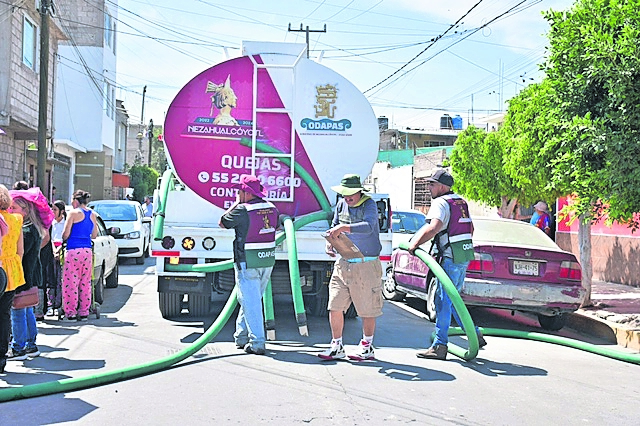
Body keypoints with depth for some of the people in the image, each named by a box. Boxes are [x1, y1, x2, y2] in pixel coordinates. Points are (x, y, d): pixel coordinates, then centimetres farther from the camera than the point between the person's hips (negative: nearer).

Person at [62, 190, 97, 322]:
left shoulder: (73, 213, -6)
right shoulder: (92, 214, 10)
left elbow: (66, 234, -6)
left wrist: (63, 239, 15)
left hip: (74, 251, -6)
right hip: (87, 251, 6)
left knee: (70, 282, -1)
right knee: (85, 283, 10)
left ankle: (71, 313, 0)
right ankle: (84, 312, 13)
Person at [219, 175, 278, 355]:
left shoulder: (242, 210, -15)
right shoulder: (271, 208, 5)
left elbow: (222, 223, -1)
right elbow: (276, 227, 22)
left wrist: (236, 203, 4)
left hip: (248, 261, -7)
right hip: (268, 259, 7)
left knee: (250, 302, -2)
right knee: (251, 299, 18)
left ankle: (257, 343, -3)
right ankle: (241, 336, 28)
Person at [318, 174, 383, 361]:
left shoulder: (369, 205, -10)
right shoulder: (341, 204, 10)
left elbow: (368, 227, -28)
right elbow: (334, 227, 20)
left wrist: (343, 228, -36)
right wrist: (330, 242, 0)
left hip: (366, 265, -6)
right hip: (343, 263, 6)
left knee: (367, 310, 5)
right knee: (334, 306, 1)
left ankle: (367, 347, 20)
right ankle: (337, 347, 13)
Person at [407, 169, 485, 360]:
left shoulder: (440, 203, -12)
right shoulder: (461, 202, 17)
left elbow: (434, 227, -28)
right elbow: (470, 228, 25)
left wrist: (415, 244, -23)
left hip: (451, 257, -9)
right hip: (465, 255, 9)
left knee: (443, 300, -6)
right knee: (452, 298, 18)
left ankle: (439, 346, -4)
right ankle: (474, 335, 20)